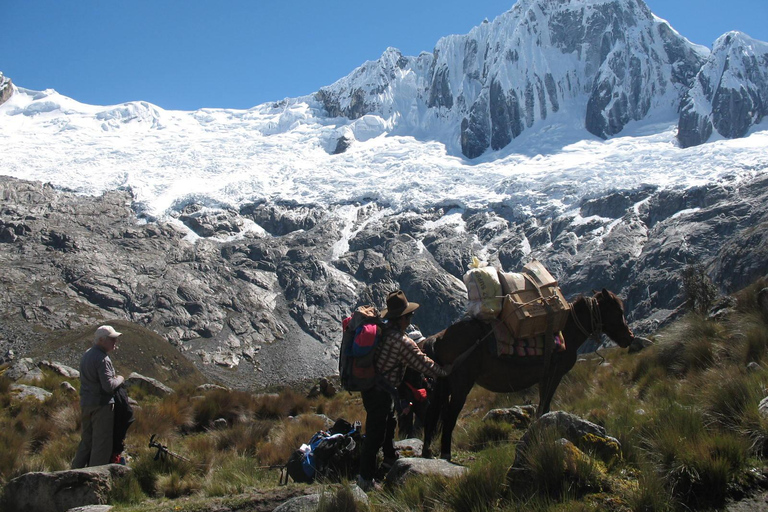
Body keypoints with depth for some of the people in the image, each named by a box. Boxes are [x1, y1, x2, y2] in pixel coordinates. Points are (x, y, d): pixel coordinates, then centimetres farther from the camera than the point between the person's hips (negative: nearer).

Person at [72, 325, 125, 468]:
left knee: (87, 440, 19)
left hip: (85, 403, 9)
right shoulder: (102, 359, -19)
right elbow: (109, 386, -24)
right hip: (101, 404, -9)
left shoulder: (87, 354, 11)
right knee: (102, 442, 0)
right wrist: (120, 379, -6)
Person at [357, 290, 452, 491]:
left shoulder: (380, 329, 0)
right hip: (380, 393, -9)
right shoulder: (403, 343, -23)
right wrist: (445, 370, 2)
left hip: (370, 386, 9)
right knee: (376, 434, -1)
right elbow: (424, 365, -15)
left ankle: (390, 457, 49)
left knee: (389, 423, 29)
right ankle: (365, 479, 7)